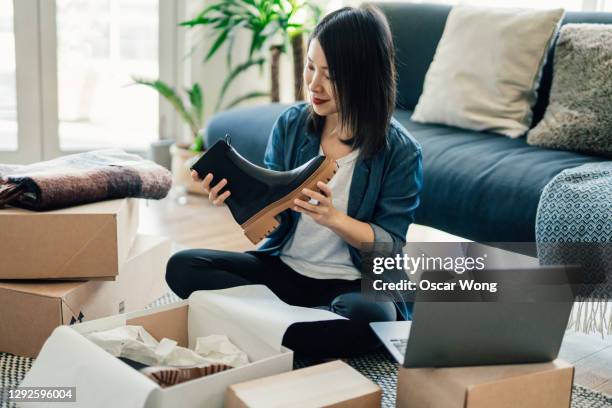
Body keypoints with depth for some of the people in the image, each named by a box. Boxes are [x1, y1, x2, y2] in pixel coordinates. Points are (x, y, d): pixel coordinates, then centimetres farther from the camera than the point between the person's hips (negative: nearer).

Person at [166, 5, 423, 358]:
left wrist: (333, 217, -26)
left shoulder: (400, 152, -11)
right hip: (284, 267, 4)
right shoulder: (291, 124, -1)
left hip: (353, 283, -4)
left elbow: (391, 246, -9)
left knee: (368, 318, -38)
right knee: (183, 266, -14)